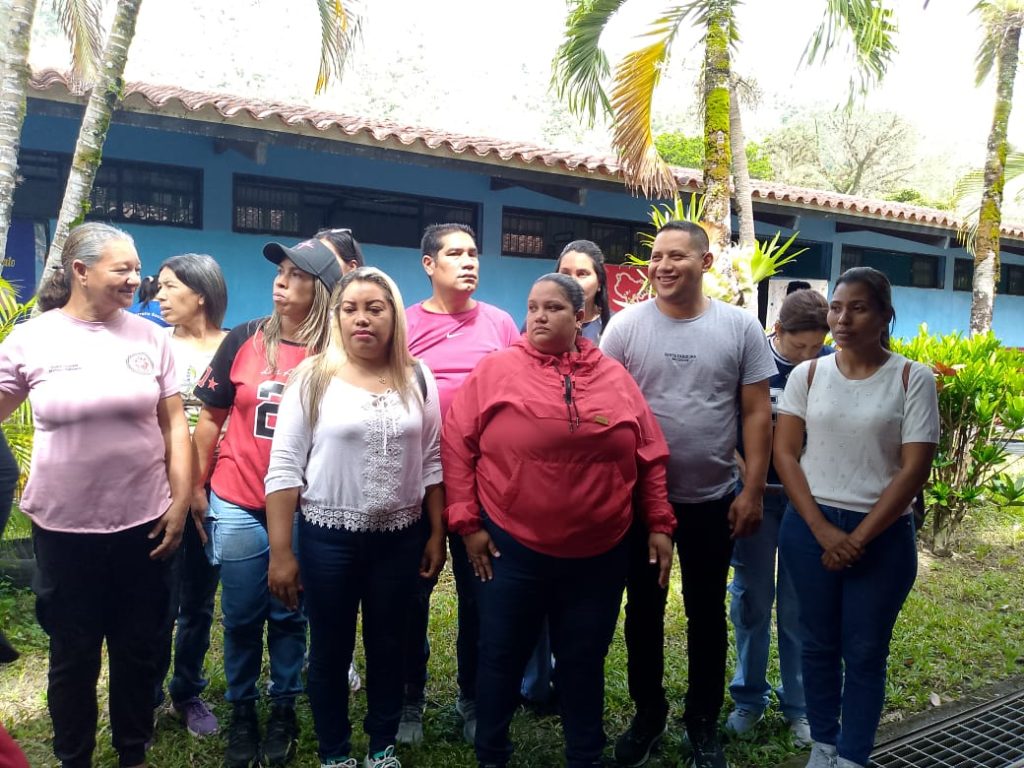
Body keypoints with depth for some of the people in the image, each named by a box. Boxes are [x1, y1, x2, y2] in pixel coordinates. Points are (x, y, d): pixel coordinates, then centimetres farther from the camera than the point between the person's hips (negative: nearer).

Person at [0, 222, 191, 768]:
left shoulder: (149, 336, 0)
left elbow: (174, 424, 2)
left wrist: (180, 502, -2)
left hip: (142, 523, 1)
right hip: (64, 527, -1)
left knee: (138, 651, 14)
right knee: (73, 655, 15)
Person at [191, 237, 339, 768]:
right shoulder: (243, 340, -3)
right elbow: (212, 417, 4)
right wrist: (197, 486, 6)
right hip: (238, 508, 1)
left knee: (289, 616, 12)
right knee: (242, 618, 12)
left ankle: (284, 711, 31)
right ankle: (241, 713, 32)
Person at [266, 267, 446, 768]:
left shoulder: (417, 379, 0)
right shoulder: (313, 378, -8)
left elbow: (430, 465, 5)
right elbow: (284, 469, -8)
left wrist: (437, 535, 5)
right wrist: (280, 552, -10)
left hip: (399, 538, 2)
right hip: (327, 538, -2)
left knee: (387, 646, 17)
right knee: (331, 650, 13)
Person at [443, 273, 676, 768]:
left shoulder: (614, 377, 4)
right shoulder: (495, 370, -4)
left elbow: (650, 456, 7)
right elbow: (457, 444, -4)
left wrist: (659, 524, 3)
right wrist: (466, 523, -7)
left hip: (599, 553, 2)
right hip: (512, 548, -2)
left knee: (584, 662, 17)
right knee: (502, 658, 12)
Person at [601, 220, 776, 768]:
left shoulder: (740, 327, -3)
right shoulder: (625, 327, -5)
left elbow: (757, 414, -1)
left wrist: (753, 490, -5)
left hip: (713, 500, 0)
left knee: (707, 614, 14)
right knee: (644, 611, 14)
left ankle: (703, 722, 33)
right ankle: (648, 714, 34)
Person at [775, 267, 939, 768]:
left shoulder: (913, 379, -5)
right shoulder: (807, 374, 1)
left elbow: (915, 468, -8)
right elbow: (784, 453, -1)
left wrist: (859, 538, -12)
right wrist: (822, 529, -11)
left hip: (883, 535, -2)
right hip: (810, 527, 2)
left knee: (866, 652, 6)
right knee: (819, 644, 12)